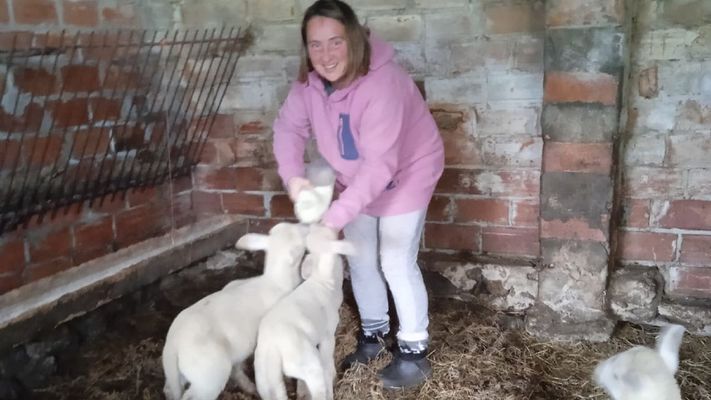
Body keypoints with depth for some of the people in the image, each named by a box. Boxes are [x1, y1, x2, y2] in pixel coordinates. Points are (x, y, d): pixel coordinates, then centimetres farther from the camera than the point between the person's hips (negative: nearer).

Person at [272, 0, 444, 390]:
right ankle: (373, 331, 33)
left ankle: (414, 350, 11)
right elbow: (289, 127, -4)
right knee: (360, 259, 13)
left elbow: (380, 164, -38)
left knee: (396, 263, -6)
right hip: (356, 180, 7)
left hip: (405, 174, -7)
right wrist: (292, 175, -21)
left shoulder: (382, 83, -36)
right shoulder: (310, 81, -15)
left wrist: (336, 215, -40)